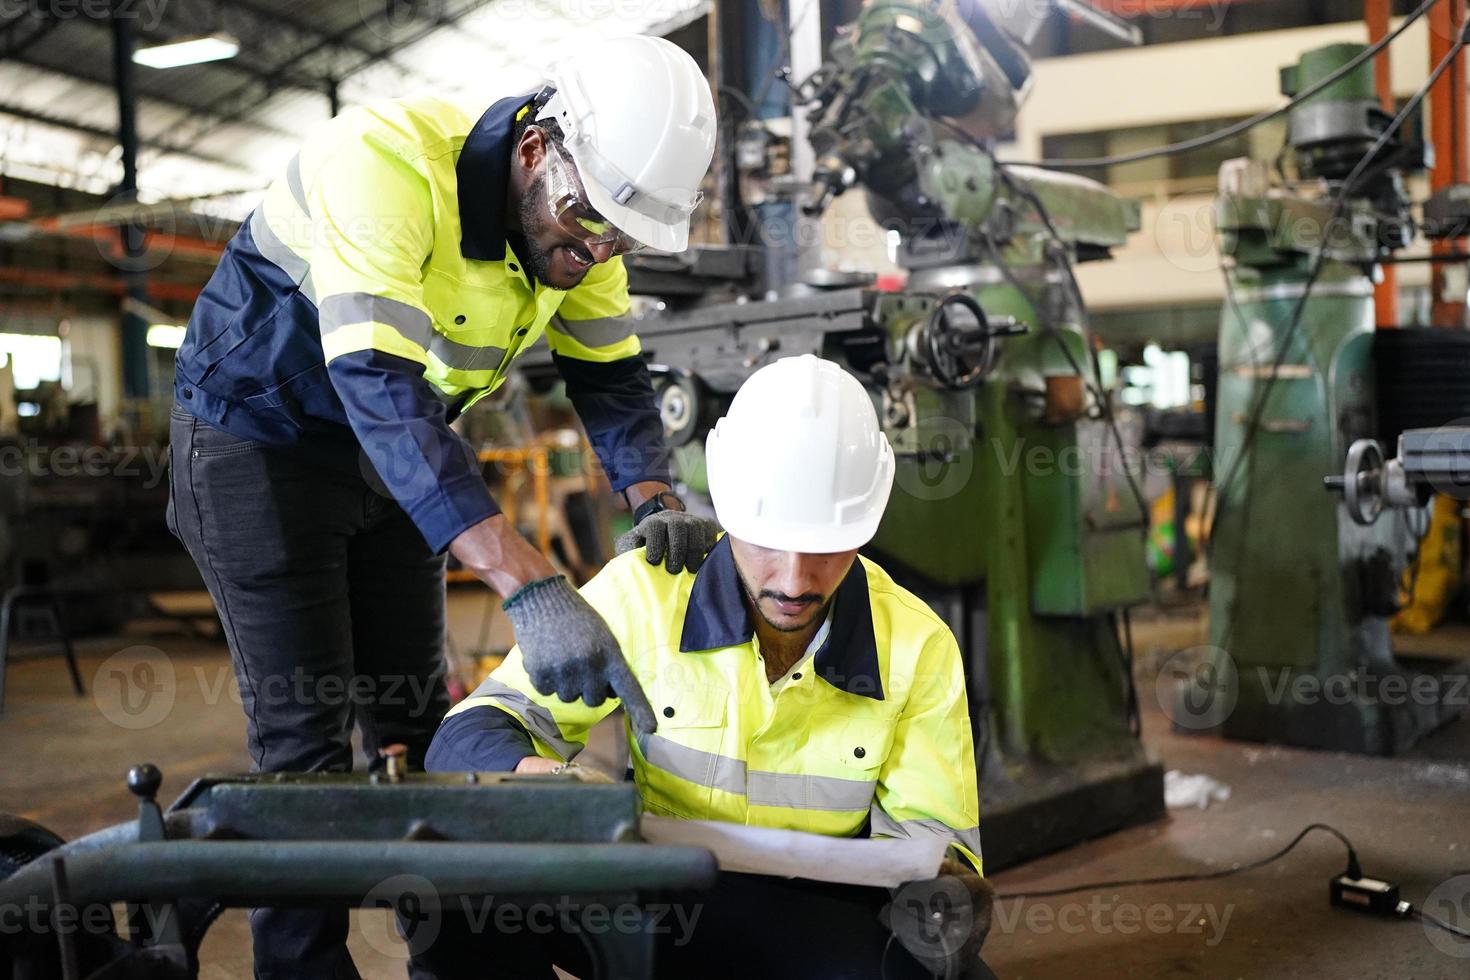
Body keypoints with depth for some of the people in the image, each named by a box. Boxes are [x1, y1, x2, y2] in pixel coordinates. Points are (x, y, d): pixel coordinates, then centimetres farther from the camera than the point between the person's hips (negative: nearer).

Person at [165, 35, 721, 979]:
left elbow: (611, 373, -3)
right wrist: (529, 585, -52)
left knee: (417, 720, 11)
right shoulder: (385, 160, -35)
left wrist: (656, 501, -25)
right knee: (306, 736, -7)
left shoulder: (579, 220, -11)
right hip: (259, 439, -6)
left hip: (392, 455, 7)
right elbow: (384, 395, -44)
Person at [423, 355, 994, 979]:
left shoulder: (918, 646, -6)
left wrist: (941, 891, -24)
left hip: (822, 913, 0)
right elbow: (468, 737, -8)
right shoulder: (643, 593, -10)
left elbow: (925, 828, 2)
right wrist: (536, 776, -33)